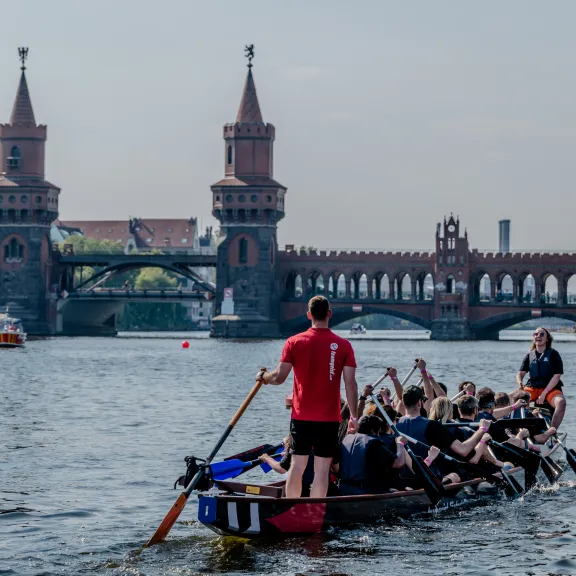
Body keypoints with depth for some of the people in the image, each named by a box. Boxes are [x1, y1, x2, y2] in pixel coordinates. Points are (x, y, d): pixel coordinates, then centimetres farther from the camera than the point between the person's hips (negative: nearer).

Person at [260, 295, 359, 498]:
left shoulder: (294, 342, -3)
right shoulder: (343, 345, -4)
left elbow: (279, 377, -4)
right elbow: (350, 383, -6)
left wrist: (263, 378, 18)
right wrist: (354, 416, 1)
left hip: (301, 416, 1)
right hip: (329, 419, -1)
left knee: (297, 465, 8)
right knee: (322, 469, 1)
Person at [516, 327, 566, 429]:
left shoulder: (553, 354, 0)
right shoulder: (529, 356, 12)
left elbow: (557, 376, -8)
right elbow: (520, 373, 7)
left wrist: (544, 394, -16)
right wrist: (520, 384, -19)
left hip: (551, 389, -3)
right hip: (532, 388, 3)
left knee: (561, 402, -36)